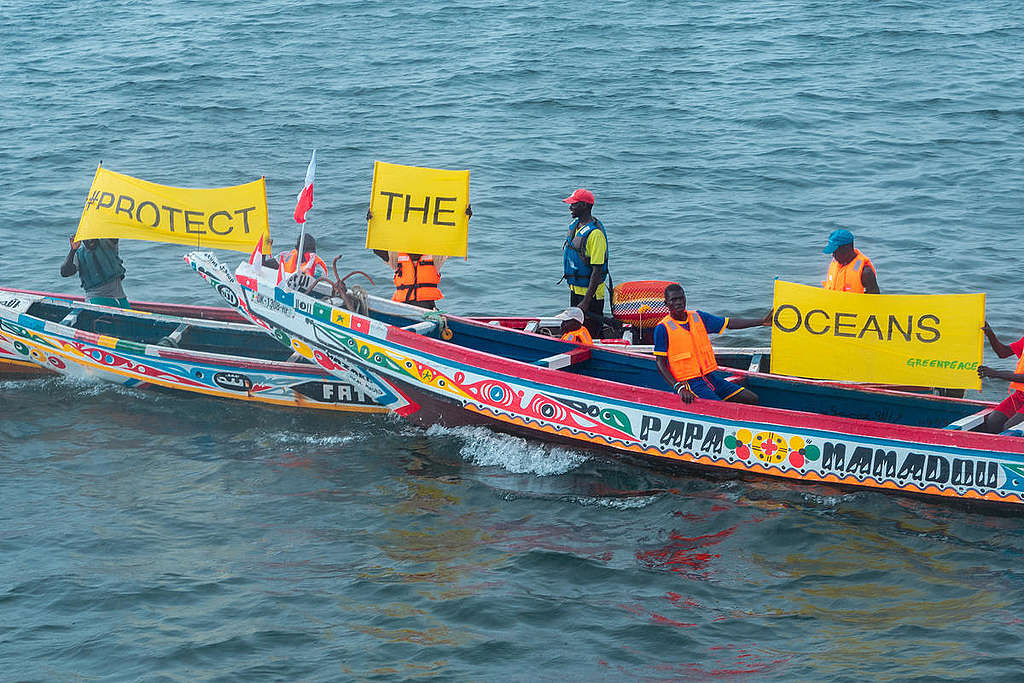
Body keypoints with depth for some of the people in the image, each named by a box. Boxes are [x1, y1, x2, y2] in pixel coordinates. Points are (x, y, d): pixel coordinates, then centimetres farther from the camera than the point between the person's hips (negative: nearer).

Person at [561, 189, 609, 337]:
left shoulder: (595, 233, -22)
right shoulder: (574, 225, 8)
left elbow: (597, 271, -24)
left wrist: (586, 302, -26)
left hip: (590, 293, -9)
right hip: (575, 290, 9)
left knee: (590, 336, -7)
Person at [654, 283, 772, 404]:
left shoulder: (698, 317, 11)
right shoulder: (662, 328, -6)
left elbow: (730, 323, 15)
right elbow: (661, 364, -7)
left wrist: (762, 321, 8)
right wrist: (679, 388, -20)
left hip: (712, 377, 7)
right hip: (690, 383, -7)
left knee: (752, 399, -5)